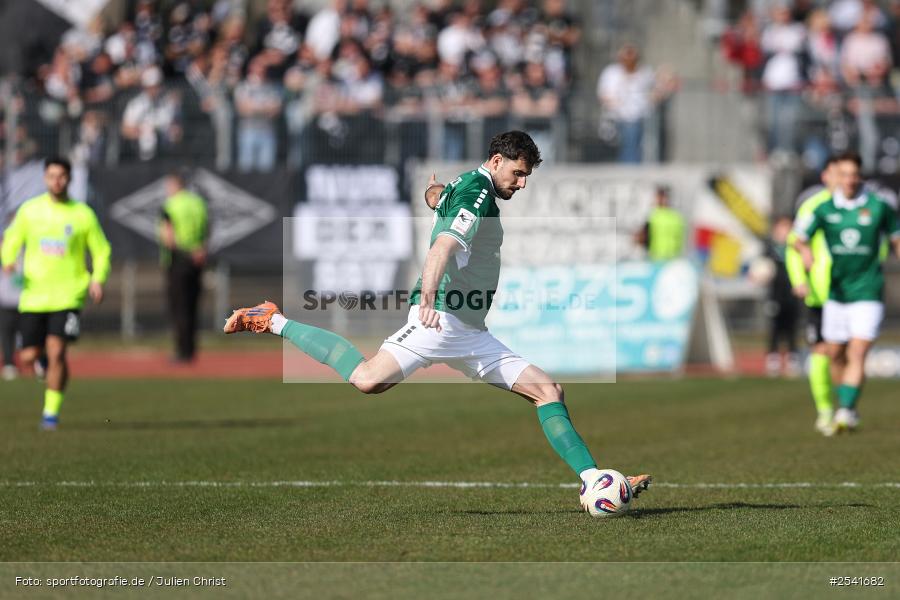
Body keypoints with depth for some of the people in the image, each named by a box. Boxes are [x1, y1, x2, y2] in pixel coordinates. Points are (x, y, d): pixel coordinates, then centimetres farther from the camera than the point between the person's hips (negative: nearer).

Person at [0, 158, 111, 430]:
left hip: (67, 296, -2)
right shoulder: (29, 210, 6)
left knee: (56, 351, -18)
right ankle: (50, 364, 35)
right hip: (33, 295, 2)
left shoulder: (83, 214, 2)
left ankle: (51, 412, -7)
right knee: (28, 358, -1)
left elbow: (101, 251, 9)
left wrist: (98, 279, -8)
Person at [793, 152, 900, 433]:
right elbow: (799, 238, 0)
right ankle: (847, 409, 29)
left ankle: (846, 410, -20)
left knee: (857, 354, -16)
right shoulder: (824, 209, -2)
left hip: (867, 294, -3)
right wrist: (805, 251, -22)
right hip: (836, 292, 3)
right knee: (835, 355, 12)